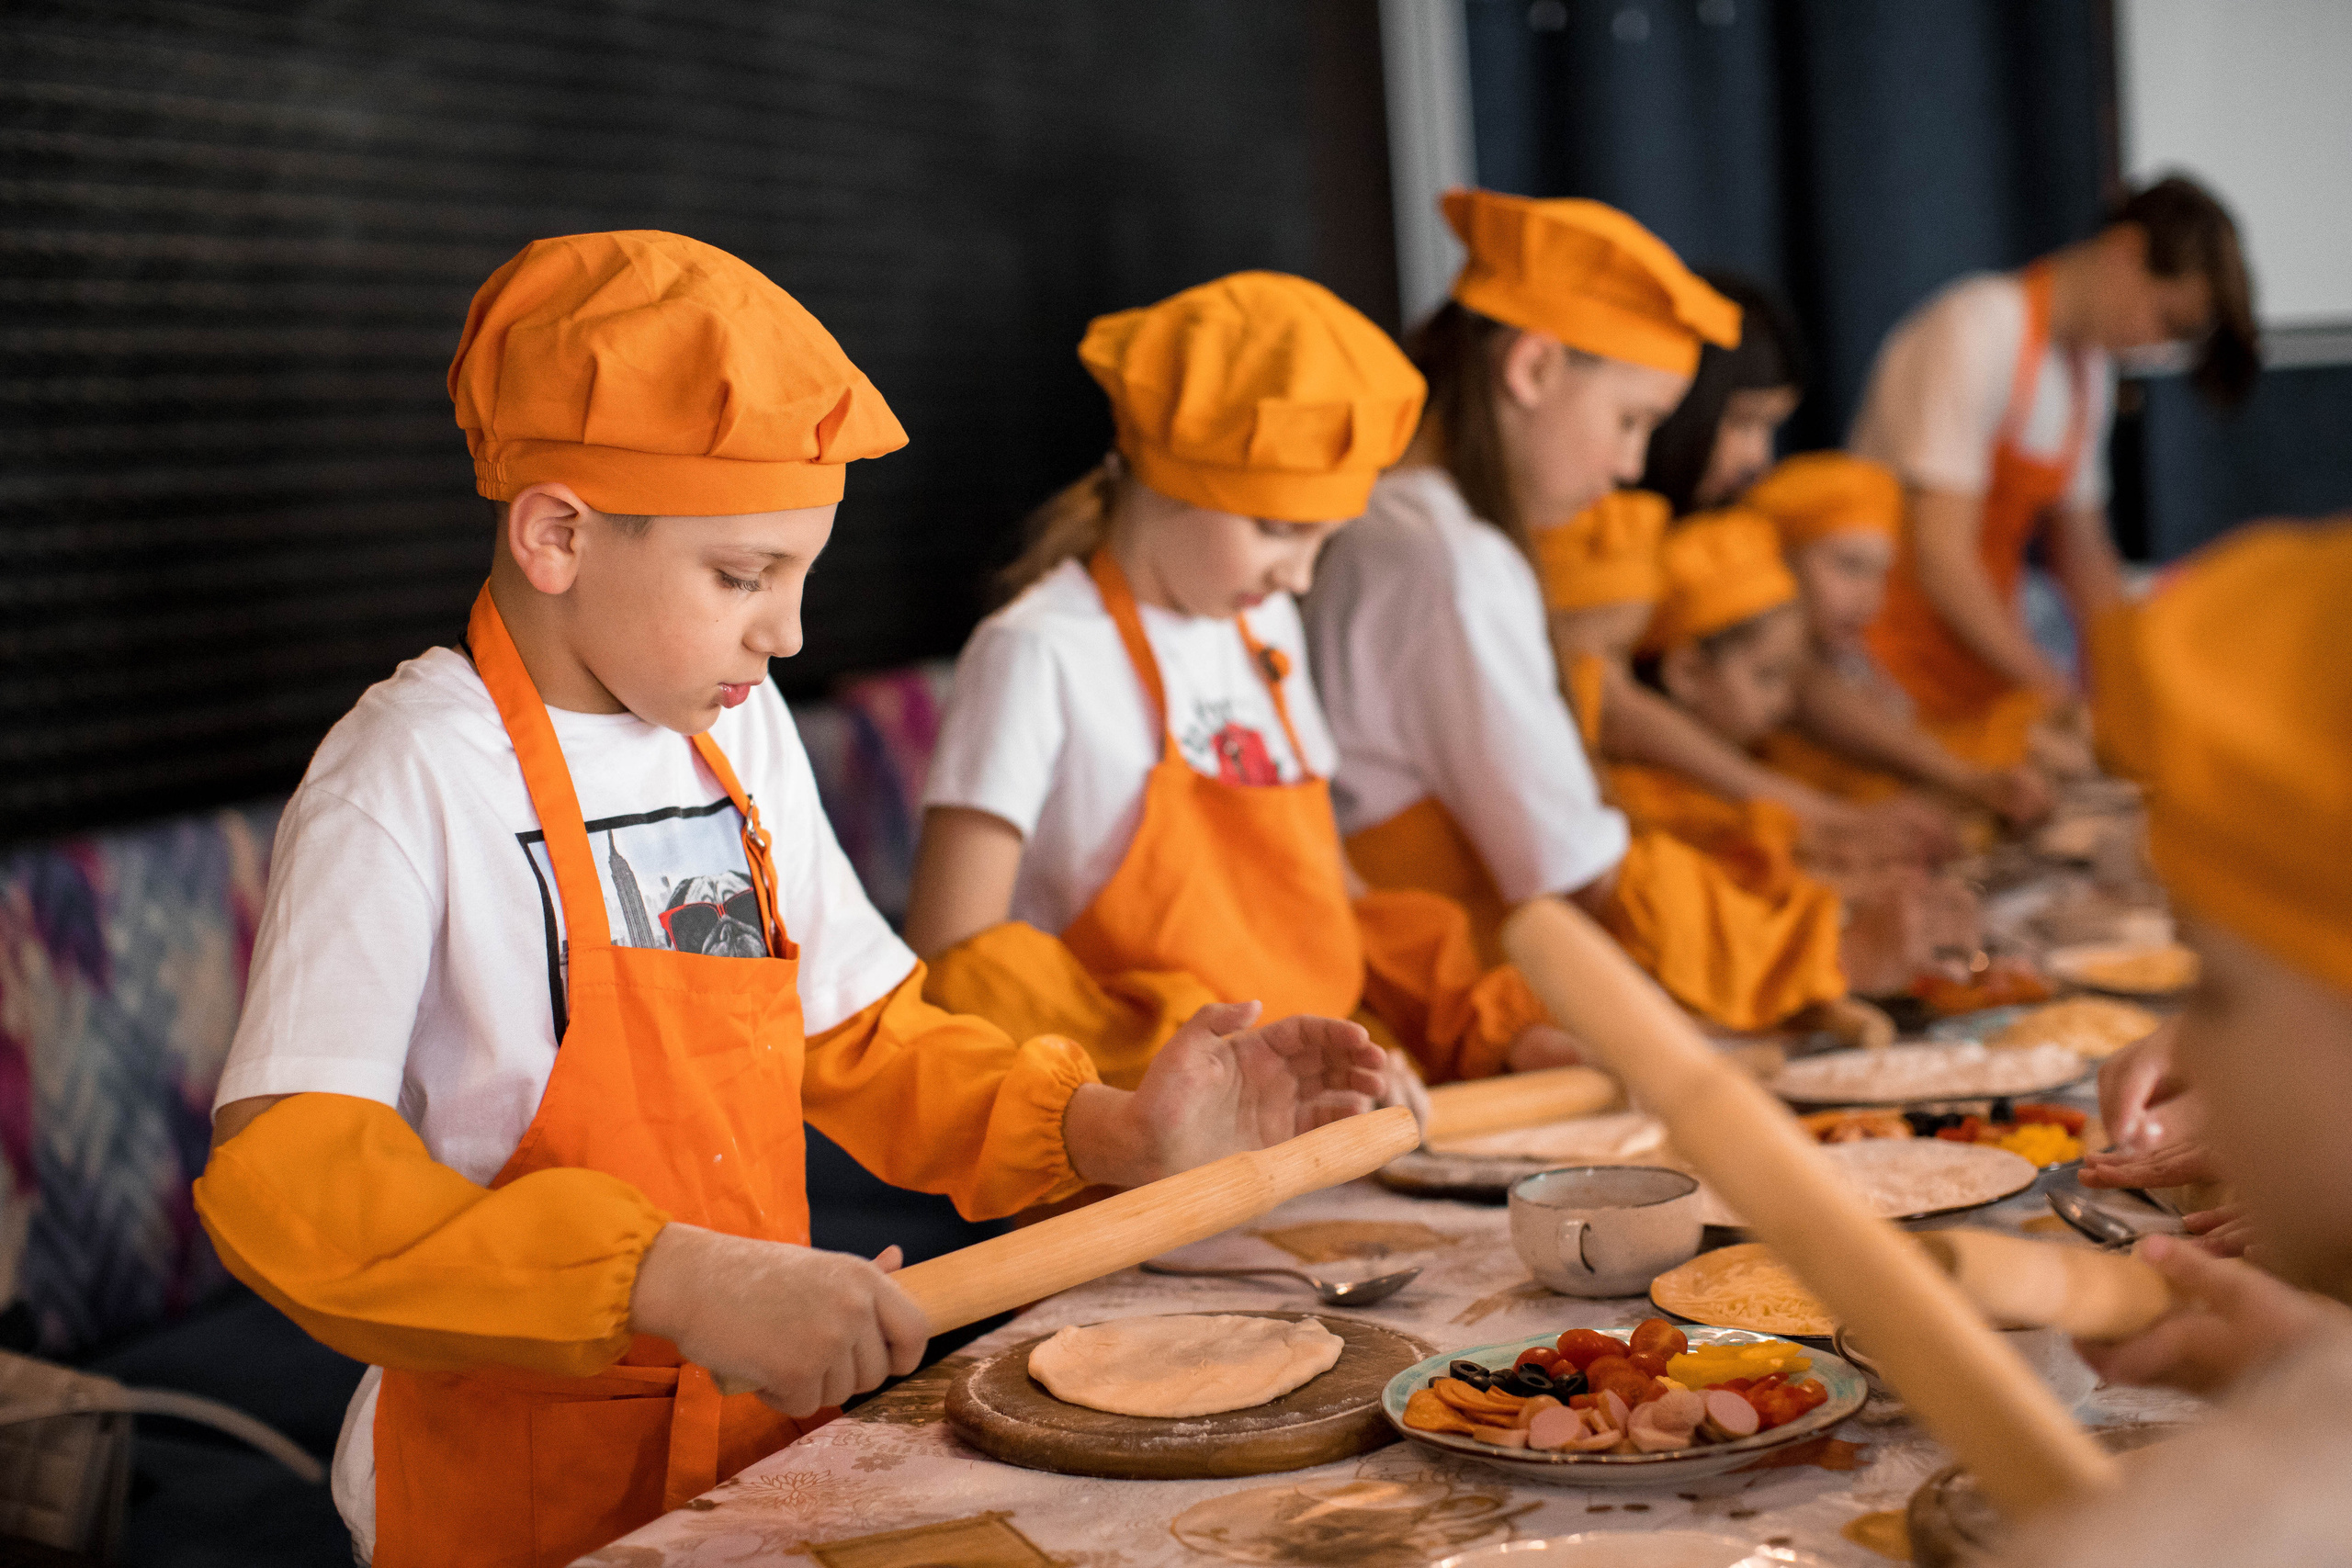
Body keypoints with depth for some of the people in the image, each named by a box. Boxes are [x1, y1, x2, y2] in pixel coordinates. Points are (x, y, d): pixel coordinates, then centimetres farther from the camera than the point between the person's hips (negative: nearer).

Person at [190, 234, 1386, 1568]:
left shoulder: (742, 732, 7)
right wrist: (680, 1280, -34)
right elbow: (283, 1182, -25)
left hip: (769, 1443, 5)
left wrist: (1108, 1130, 1)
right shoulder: (413, 781, -16)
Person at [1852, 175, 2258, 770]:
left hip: (1986, 674, 8)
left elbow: (2081, 553, 18)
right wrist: (2056, 693, -20)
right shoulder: (1977, 327, -16)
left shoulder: (2090, 366, 12)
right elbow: (1940, 555, -22)